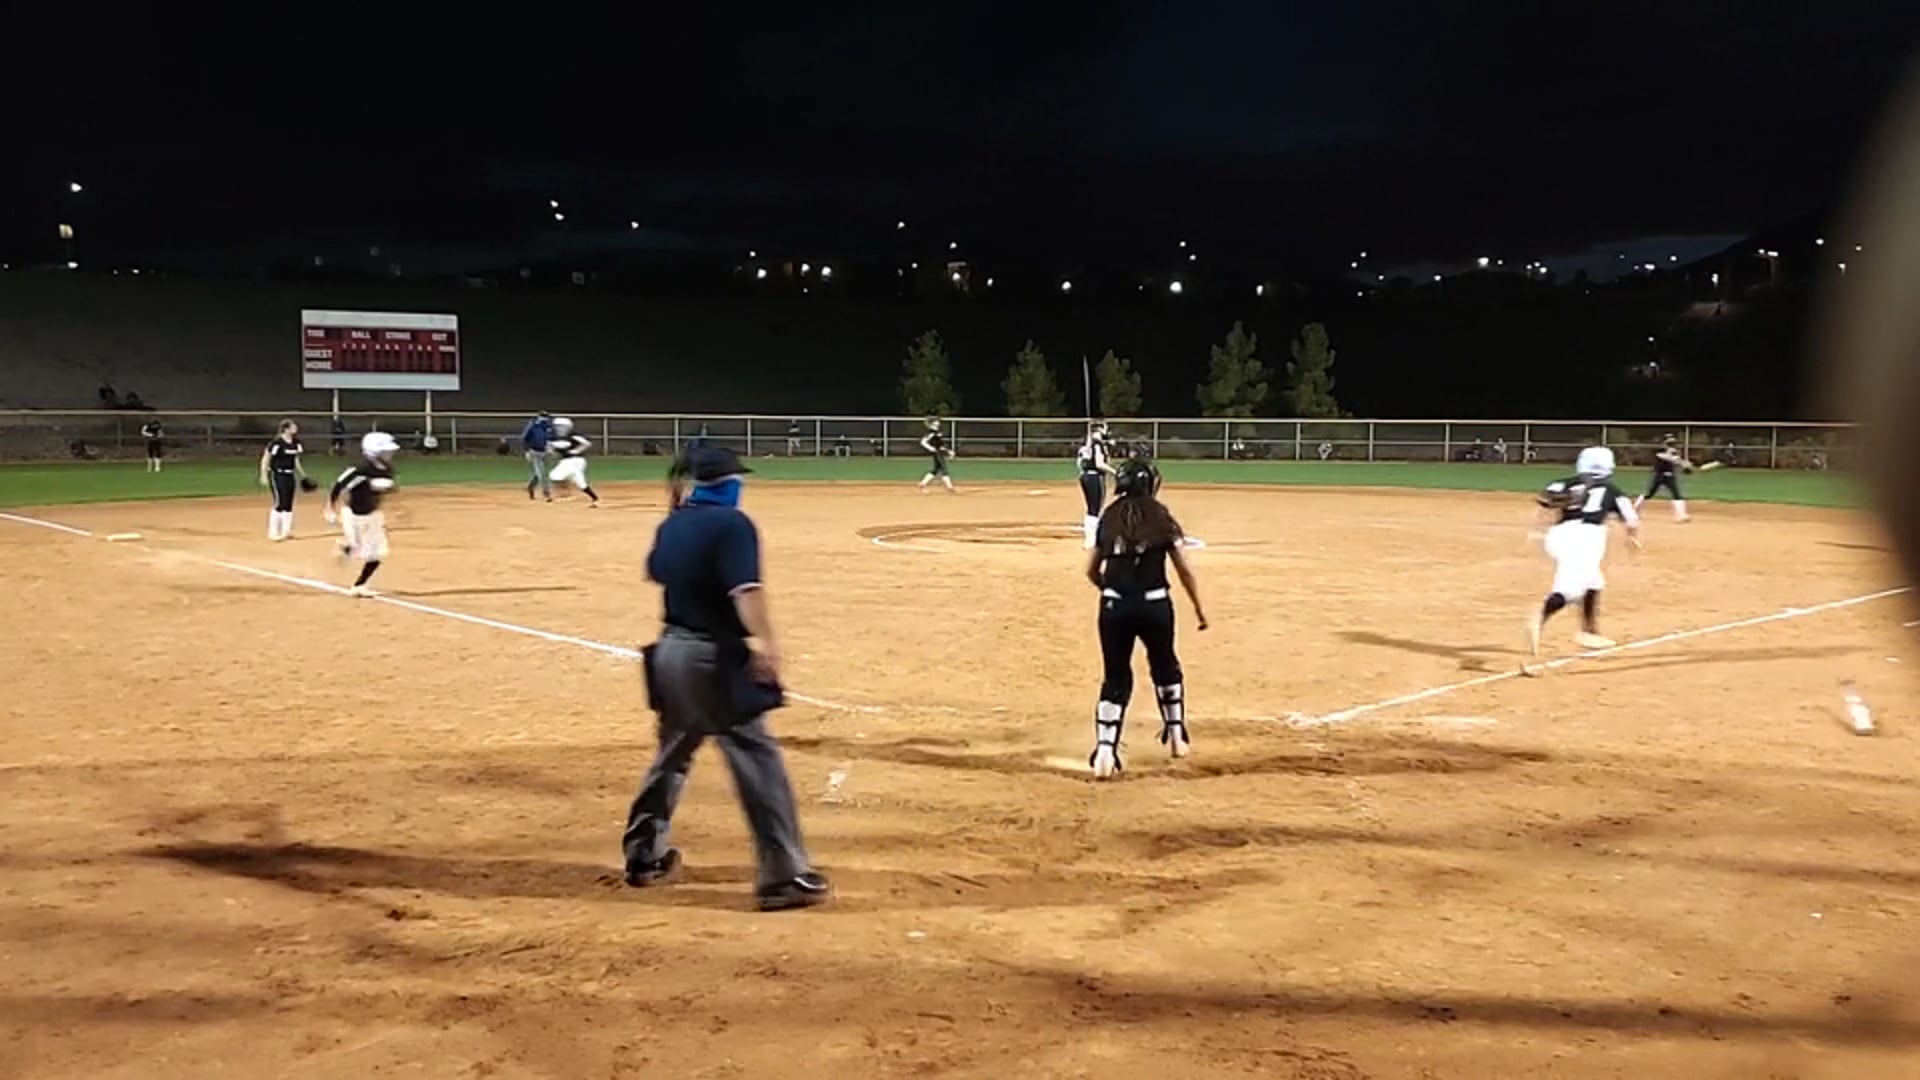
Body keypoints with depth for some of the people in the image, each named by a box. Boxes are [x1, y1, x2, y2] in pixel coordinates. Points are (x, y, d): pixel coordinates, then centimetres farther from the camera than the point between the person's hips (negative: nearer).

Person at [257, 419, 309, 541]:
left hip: (290, 475, 7)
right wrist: (264, 476, -16)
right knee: (279, 504, -8)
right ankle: (273, 532, 1)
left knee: (289, 504, 9)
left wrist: (302, 475, 17)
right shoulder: (277, 442, -16)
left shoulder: (296, 443, 6)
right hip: (277, 475, -7)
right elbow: (265, 459, -12)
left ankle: (286, 531, 18)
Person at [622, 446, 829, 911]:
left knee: (672, 754, 23)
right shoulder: (731, 524, -13)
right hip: (714, 658, -8)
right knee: (757, 759, -6)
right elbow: (745, 589, -27)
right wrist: (765, 643, -34)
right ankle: (783, 875, -9)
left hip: (671, 651, 8)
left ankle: (644, 853, 34)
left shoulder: (671, 525, 9)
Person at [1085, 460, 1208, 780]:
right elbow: (1184, 569, 0)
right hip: (1153, 604, -1)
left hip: (1114, 606, 1)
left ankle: (1104, 751, -7)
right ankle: (1176, 737, 33)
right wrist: (1199, 607, 9)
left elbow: (1092, 571, 11)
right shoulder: (1160, 516, 0)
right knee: (1165, 667, 23)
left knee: (1115, 677, 8)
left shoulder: (1109, 517, 7)